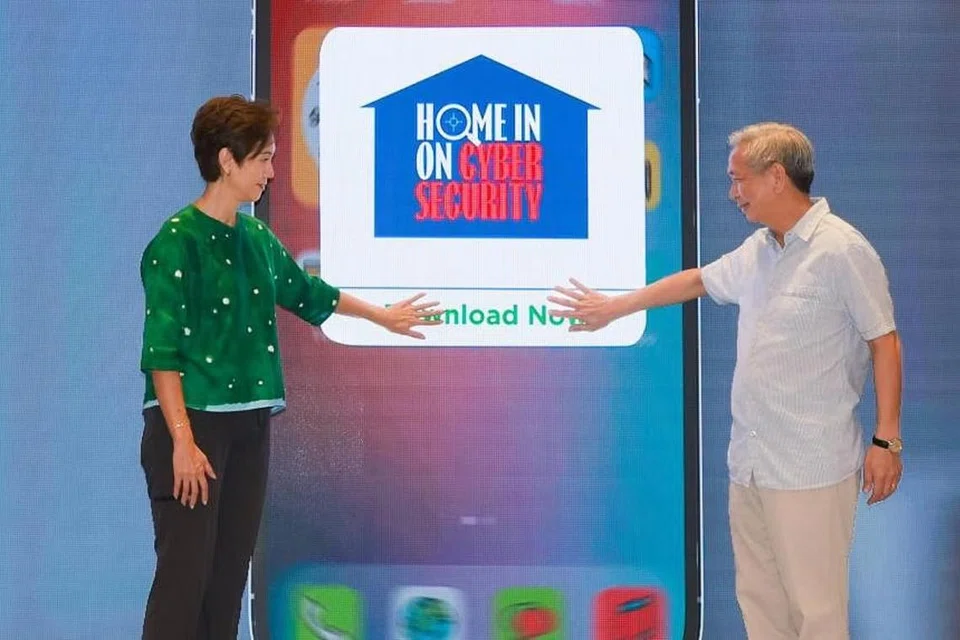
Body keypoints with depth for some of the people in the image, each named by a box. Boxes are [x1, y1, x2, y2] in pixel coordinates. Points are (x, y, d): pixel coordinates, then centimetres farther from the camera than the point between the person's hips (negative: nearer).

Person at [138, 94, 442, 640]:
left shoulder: (257, 237, 10)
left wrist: (383, 316, 36)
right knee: (185, 573, -8)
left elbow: (307, 292, 27)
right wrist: (183, 441, -21)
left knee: (232, 571, 9)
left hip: (250, 424, 8)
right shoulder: (178, 241, -12)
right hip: (191, 422, -7)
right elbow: (162, 350, -16)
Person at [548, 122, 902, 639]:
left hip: (810, 470, -8)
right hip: (750, 462, 8)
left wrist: (886, 441, -12)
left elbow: (884, 343, -9)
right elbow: (697, 280, 28)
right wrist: (612, 308, 35)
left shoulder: (842, 251, -11)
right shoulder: (756, 251, 13)